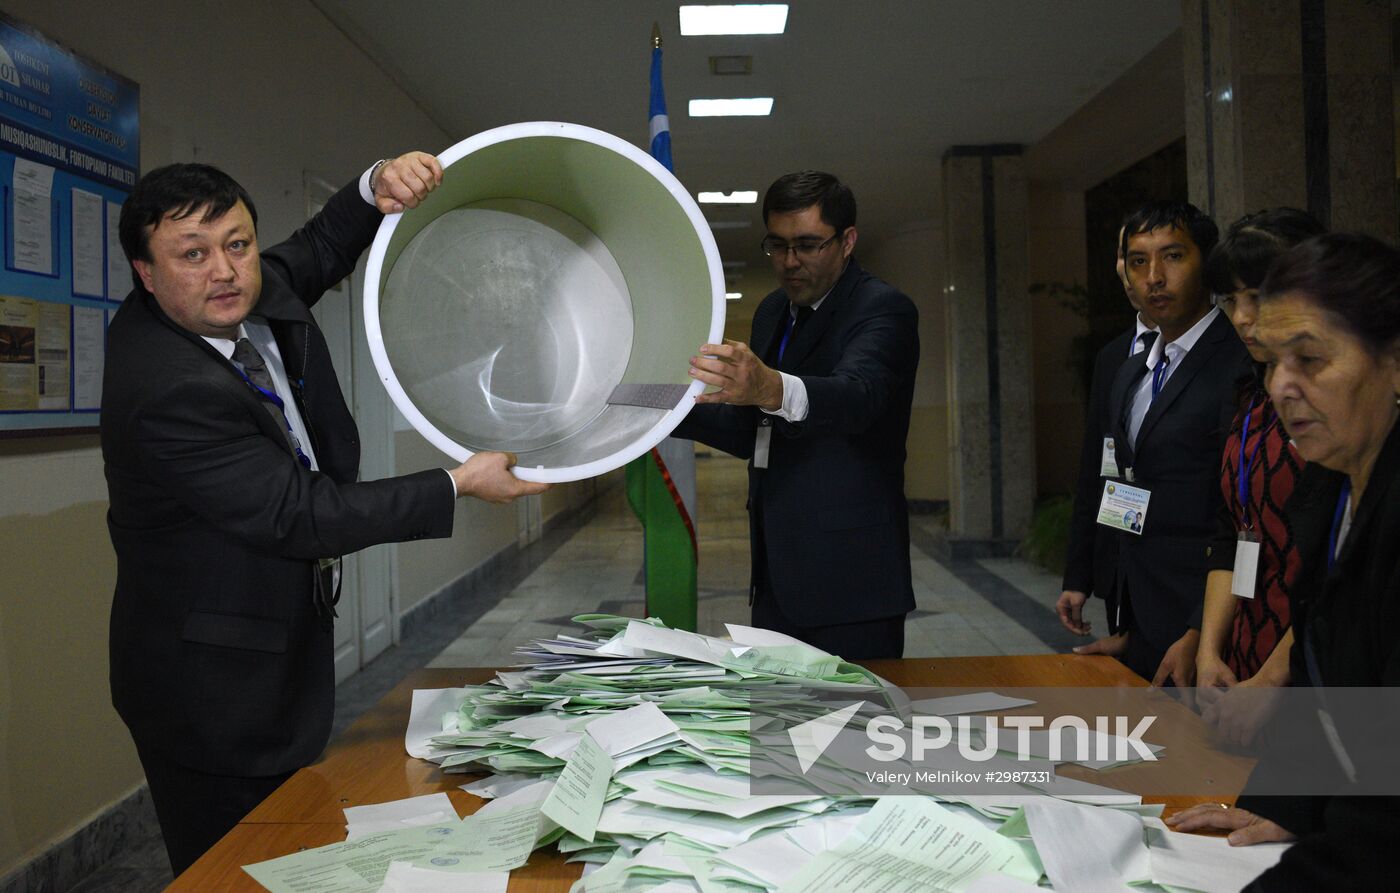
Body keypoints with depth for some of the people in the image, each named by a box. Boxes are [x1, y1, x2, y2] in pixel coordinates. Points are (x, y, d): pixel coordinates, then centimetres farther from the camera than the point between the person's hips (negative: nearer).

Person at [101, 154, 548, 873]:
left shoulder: (258, 288, -4)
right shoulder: (166, 388, -27)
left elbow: (321, 248, 16)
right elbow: (300, 517, -25)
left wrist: (378, 187, -7)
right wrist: (460, 484, -19)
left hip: (282, 648, 8)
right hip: (215, 688, -8)